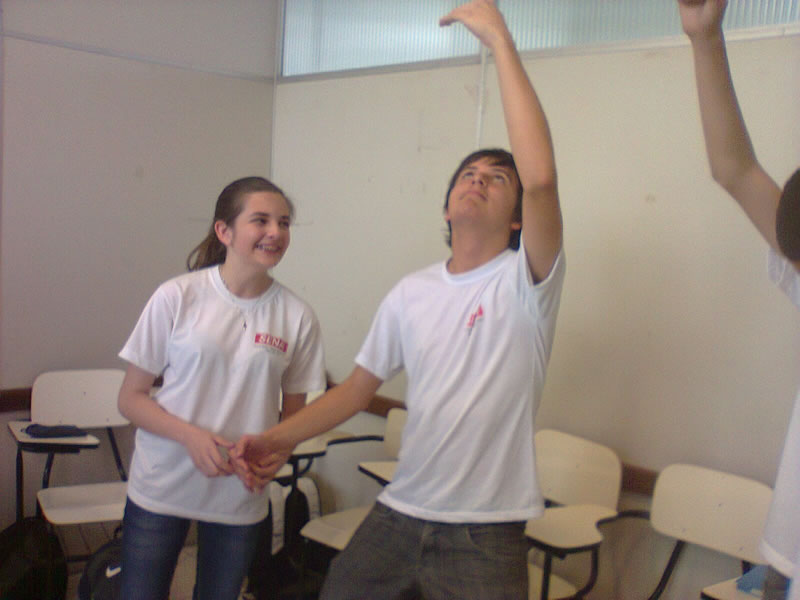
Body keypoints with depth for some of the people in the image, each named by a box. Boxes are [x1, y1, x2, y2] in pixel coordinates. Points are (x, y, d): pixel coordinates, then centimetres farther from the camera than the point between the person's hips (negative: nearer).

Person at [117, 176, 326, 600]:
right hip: (160, 489, -1)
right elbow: (130, 398, -4)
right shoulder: (177, 297, -9)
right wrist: (191, 436, -20)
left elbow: (294, 415, 6)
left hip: (240, 497, 2)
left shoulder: (297, 316, -4)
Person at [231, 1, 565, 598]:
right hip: (399, 512, 5)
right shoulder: (412, 292, 5)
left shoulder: (524, 281, -11)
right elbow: (360, 385, 11)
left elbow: (541, 176, -29)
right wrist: (282, 438, -2)